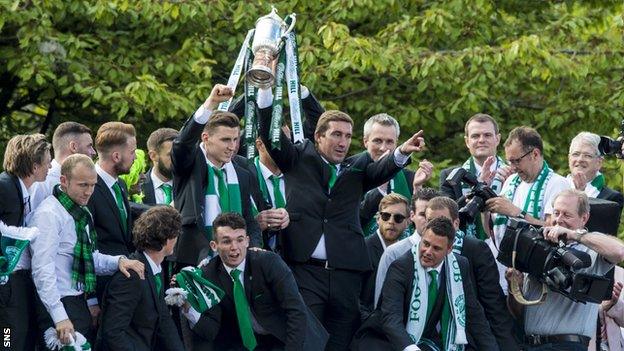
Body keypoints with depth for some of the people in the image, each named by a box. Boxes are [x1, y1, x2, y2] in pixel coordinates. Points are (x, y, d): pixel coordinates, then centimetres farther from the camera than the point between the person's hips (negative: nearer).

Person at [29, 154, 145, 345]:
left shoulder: (82, 213, 15)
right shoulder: (49, 214, -14)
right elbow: (43, 270, -20)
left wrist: (118, 261, -2)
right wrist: (60, 317, -26)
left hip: (79, 304, 9)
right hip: (60, 305, -9)